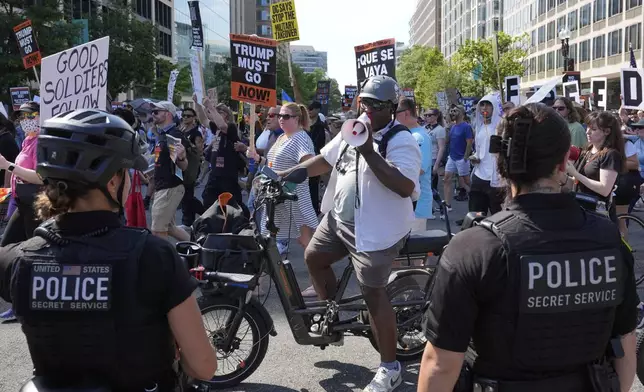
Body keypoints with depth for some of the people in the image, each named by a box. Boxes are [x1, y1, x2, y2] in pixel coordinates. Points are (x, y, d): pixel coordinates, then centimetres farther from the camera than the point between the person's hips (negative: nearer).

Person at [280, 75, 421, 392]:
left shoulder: (401, 141, -18)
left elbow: (405, 187, -30)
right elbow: (326, 159, 19)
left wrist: (369, 152, -33)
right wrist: (292, 172, 8)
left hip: (374, 230, -8)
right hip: (339, 218, 9)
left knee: (373, 294, -4)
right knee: (313, 257, 19)